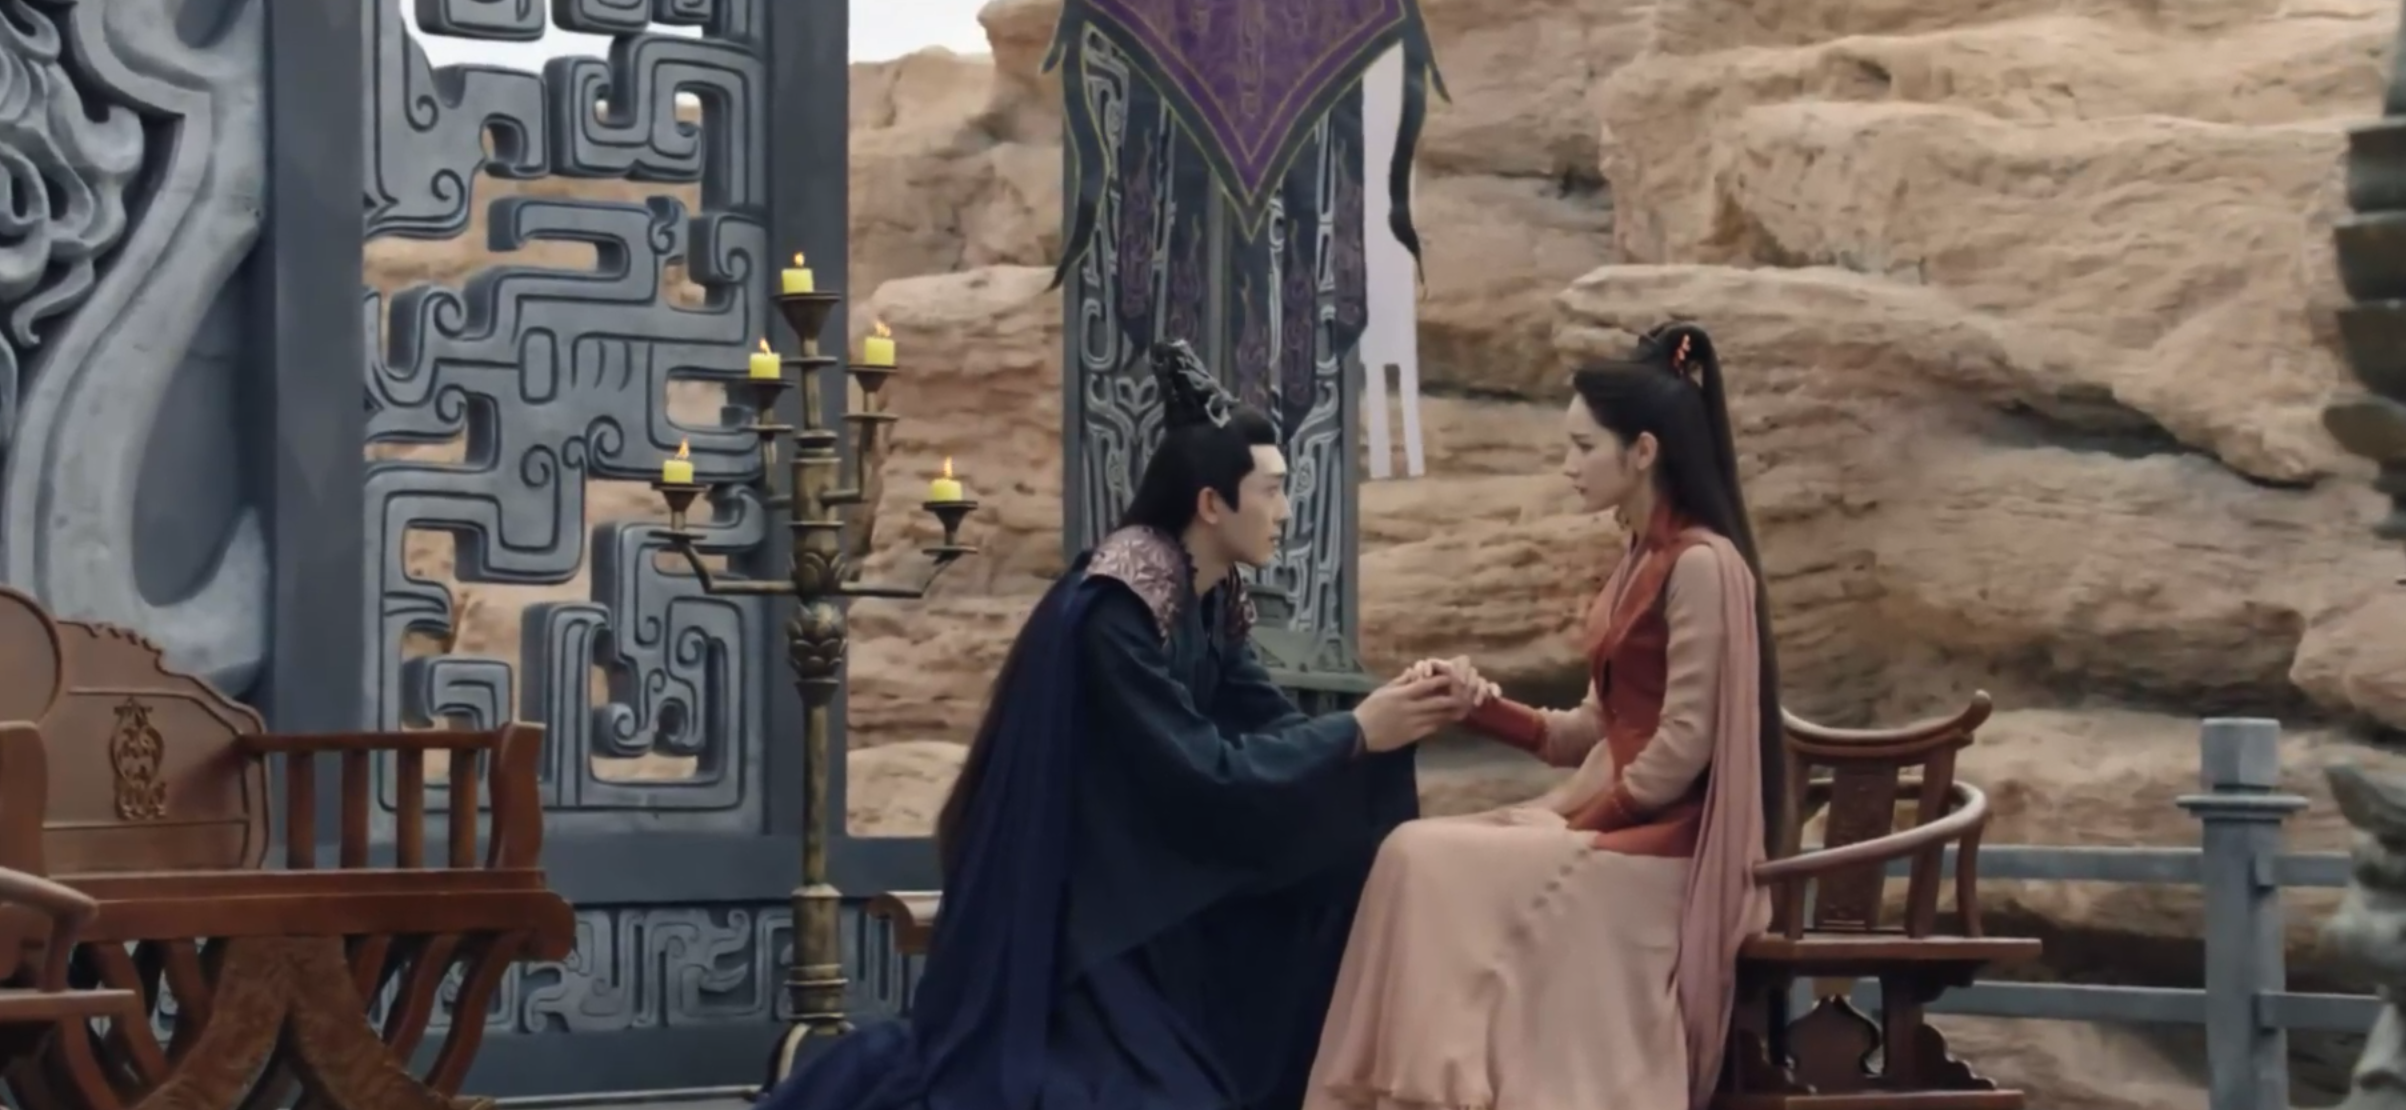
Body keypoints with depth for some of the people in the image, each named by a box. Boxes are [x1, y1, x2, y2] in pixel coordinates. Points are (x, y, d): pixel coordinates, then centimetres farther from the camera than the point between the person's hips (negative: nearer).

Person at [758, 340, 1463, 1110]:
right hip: (1066, 912, -9)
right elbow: (1199, 773, -24)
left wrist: (1390, 719, -12)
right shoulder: (1116, 608, -22)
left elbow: (1269, 732, 3)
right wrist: (1356, 734, -21)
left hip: (1140, 889, 9)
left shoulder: (1211, 603, 6)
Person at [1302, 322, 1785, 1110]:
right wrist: (1483, 705, 3)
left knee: (1431, 867, -18)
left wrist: (1570, 829, -13)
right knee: (1422, 856, -8)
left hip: (1665, 844, -9)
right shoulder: (1642, 561, 15)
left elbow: (1682, 750, -18)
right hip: (1617, 819, 9)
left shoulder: (1701, 564, -14)